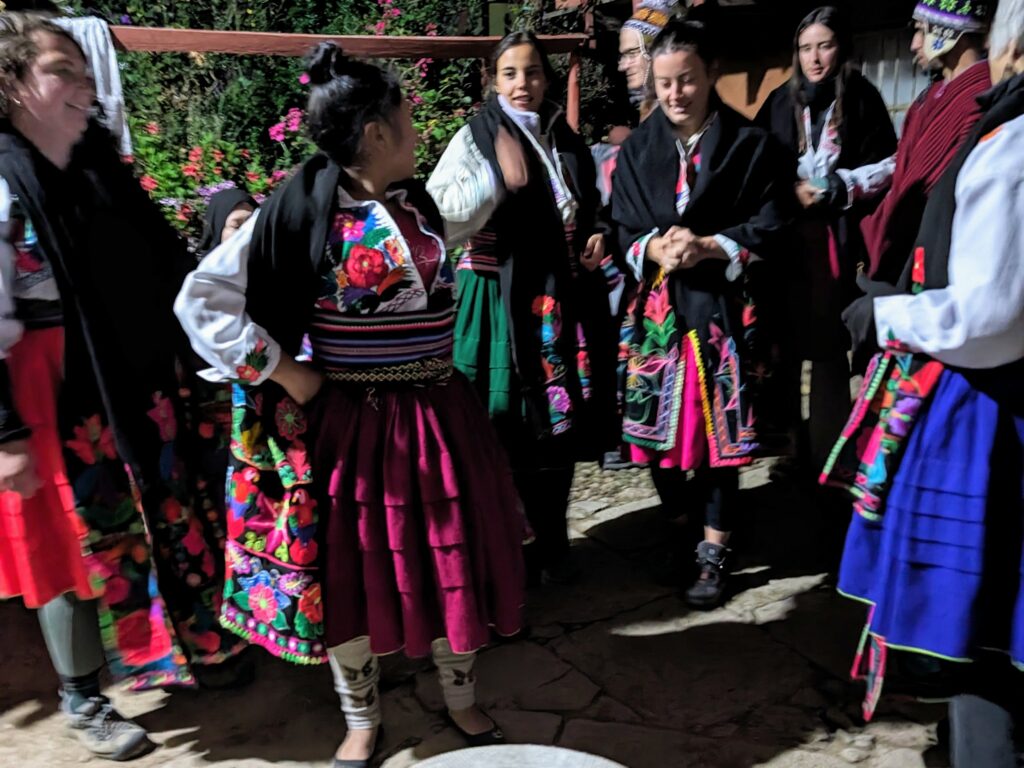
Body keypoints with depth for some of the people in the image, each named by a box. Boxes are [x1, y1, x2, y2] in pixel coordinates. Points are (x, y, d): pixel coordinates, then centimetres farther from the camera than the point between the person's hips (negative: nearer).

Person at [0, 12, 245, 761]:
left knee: (162, 518, 17)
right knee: (77, 541, 8)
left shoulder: (101, 165, 6)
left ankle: (184, 647, 40)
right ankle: (83, 700, 29)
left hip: (134, 379, 7)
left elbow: (159, 265, 15)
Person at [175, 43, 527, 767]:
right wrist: (283, 372, -14)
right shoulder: (301, 209, -14)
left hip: (438, 413, 6)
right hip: (351, 421, -5)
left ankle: (461, 697, 40)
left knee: (452, 558, 15)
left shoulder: (417, 201, 5)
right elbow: (201, 300, -14)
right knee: (354, 569, 11)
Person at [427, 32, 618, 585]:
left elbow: (589, 211, 26)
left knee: (560, 418, 8)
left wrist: (599, 237, 6)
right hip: (503, 301, -4)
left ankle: (552, 541, 24)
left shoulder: (566, 140, 13)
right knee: (506, 425, -2)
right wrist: (498, 177, -20)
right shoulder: (476, 137, -2)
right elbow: (441, 218, -13)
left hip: (564, 300, 5)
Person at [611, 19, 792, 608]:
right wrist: (653, 249, -13)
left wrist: (709, 246, -17)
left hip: (722, 306, -3)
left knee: (718, 428, -1)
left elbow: (770, 227, -2)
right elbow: (621, 229, 8)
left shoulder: (750, 145, -1)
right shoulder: (638, 148, 8)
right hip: (657, 305, 3)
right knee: (659, 423, 8)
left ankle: (715, 552, 14)